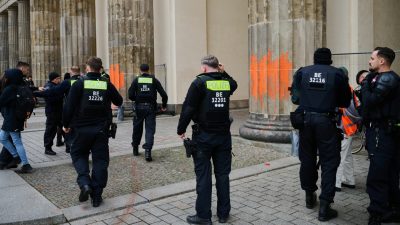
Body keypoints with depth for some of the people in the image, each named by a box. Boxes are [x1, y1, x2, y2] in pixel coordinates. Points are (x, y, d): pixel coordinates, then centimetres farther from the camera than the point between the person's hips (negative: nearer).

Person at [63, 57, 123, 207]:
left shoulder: (79, 84, -8)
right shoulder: (107, 85, -1)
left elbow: (69, 106, -9)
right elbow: (119, 102, 13)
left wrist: (66, 124, 4)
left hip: (82, 129, -1)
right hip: (101, 129, 2)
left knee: (78, 154, 18)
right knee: (100, 160, 8)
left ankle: (84, 182, -4)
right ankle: (96, 196, 9)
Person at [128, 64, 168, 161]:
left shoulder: (136, 80, 1)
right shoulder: (154, 80, 2)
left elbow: (131, 95, -6)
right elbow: (164, 94, -2)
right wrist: (164, 105, 12)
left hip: (139, 107, 1)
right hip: (151, 107, -1)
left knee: (137, 128, 16)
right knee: (150, 129, 0)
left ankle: (135, 148, 29)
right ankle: (147, 150, -15)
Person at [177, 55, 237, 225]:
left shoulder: (200, 82, -9)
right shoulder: (227, 82, 5)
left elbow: (188, 108, -13)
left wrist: (181, 129, -3)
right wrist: (223, 73, 16)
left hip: (203, 136, -4)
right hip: (223, 135, 4)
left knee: (203, 176, 3)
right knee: (222, 174, 11)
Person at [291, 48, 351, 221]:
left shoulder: (302, 72, 4)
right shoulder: (337, 74, -1)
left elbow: (295, 98, 8)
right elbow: (345, 102, 6)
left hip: (305, 119, 3)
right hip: (326, 121, -3)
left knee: (307, 159, 16)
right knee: (329, 163, 4)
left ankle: (309, 197, 32)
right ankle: (324, 207, 3)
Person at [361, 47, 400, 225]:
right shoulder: (379, 78, 17)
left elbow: (369, 101, -20)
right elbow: (367, 101, 13)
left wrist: (365, 85, -5)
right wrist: (367, 84, 1)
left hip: (382, 134, -11)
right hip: (383, 132, 11)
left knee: (376, 178, -9)